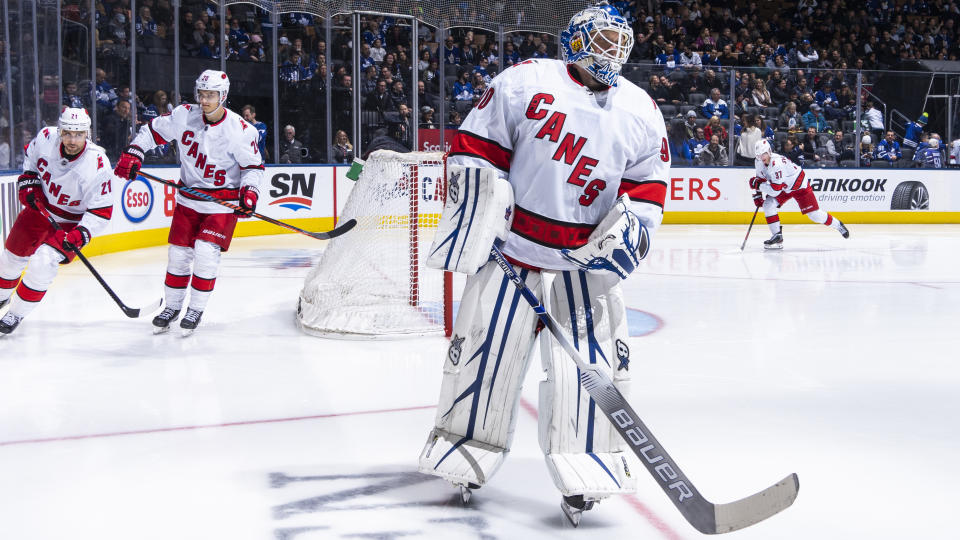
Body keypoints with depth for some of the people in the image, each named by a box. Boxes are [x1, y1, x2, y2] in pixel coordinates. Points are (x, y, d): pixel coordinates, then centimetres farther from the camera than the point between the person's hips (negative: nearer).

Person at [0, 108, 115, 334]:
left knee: (43, 261, -21)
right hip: (40, 205, 5)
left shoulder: (98, 165, -31)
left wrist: (81, 234, -34)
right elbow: (31, 156, 7)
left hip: (71, 221, -5)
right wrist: (28, 181, -4)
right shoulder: (46, 138, -20)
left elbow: (102, 210, -24)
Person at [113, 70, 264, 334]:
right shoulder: (184, 116, -7)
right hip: (188, 198, 4)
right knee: (179, 252, 6)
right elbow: (152, 131, 5)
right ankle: (172, 306, 25)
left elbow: (253, 166, -5)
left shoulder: (240, 130, -15)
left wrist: (249, 191, -20)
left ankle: (196, 309, 4)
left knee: (206, 251, -15)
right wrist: (132, 154, -6)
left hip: (224, 202, -4)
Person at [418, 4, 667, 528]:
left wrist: (629, 227, -11)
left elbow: (647, 190, 8)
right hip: (509, 248, -2)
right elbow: (473, 146, -3)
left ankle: (583, 471, 4)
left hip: (584, 261, 2)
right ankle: (466, 456, 22)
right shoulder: (525, 82, -5)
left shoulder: (641, 112, 6)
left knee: (592, 362, -7)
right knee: (483, 353, 4)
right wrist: (472, 209, -13)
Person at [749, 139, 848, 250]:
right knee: (767, 205, -13)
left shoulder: (777, 163, -37)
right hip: (784, 188, 8)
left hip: (799, 186, -8)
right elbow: (760, 179, 7)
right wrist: (757, 194, -3)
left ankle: (838, 225, 20)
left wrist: (758, 184, -34)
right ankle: (777, 236, -8)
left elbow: (775, 190, -39)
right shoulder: (760, 162, -11)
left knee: (814, 214, -5)